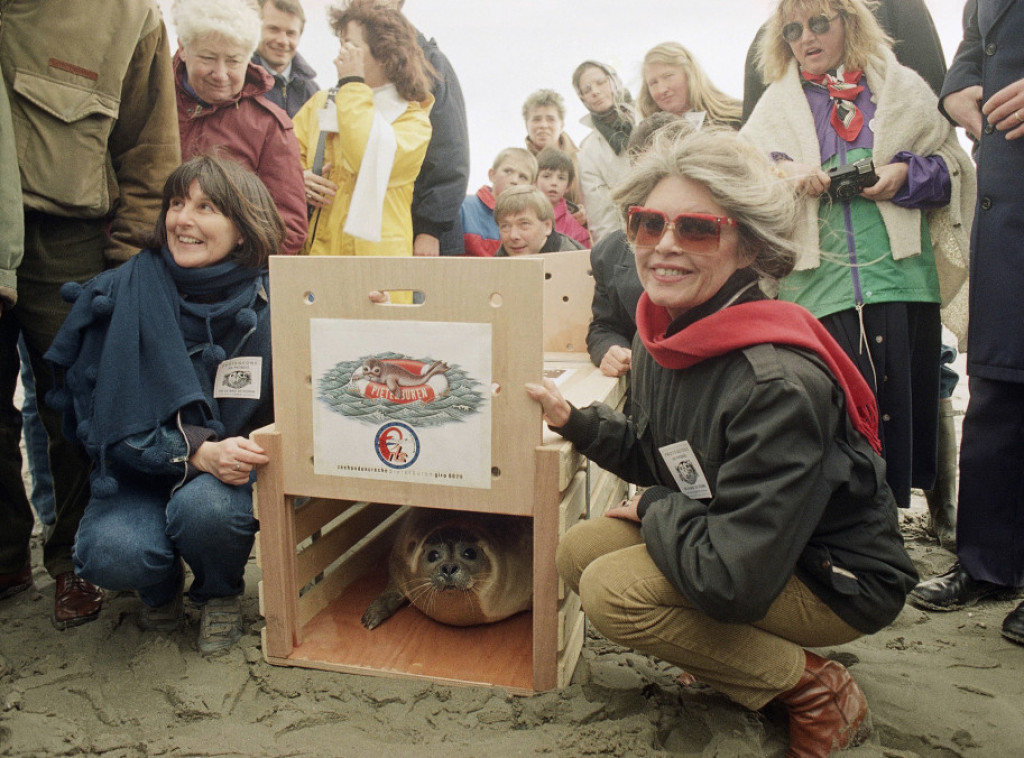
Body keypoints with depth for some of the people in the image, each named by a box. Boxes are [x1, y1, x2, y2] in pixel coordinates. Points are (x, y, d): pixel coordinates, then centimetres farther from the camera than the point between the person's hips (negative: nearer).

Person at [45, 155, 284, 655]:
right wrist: (196, 452, -25)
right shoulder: (116, 298, -9)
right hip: (137, 473, 1)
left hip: (230, 471, 0)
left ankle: (220, 594, 3)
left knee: (204, 505, -34)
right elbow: (100, 417, -10)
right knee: (110, 554, -28)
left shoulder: (270, 307, -10)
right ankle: (161, 588, 12)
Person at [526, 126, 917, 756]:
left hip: (839, 580, -8)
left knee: (614, 587, -23)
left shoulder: (776, 384, -33)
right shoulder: (662, 335, -5)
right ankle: (755, 656, 11)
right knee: (579, 551, -1)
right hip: (723, 538, 9)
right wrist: (575, 420, -3)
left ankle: (818, 692, -2)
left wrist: (655, 509, -17)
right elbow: (663, 458, 11)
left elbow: (731, 581, -35)